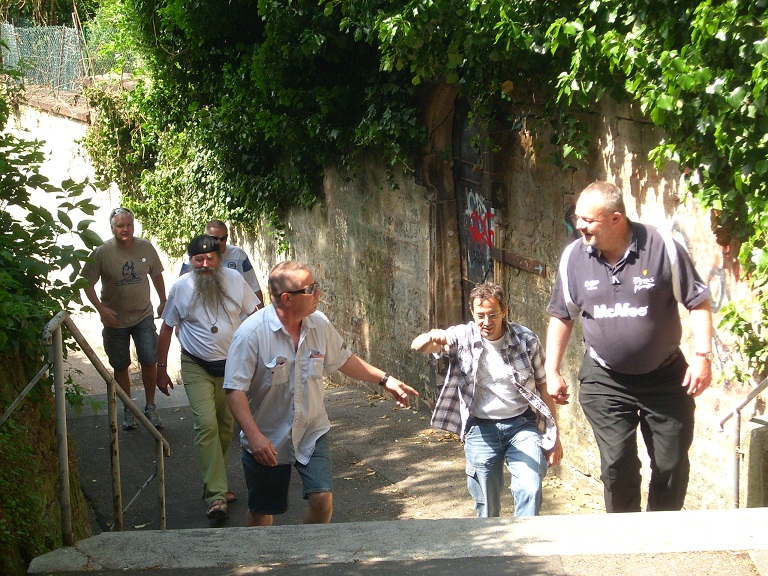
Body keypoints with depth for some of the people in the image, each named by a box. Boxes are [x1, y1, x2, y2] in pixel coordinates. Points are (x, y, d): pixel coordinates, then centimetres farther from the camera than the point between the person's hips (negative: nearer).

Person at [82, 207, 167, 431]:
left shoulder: (146, 248, -4)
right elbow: (87, 284, -7)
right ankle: (128, 410, 24)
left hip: (143, 315, 1)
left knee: (149, 360, -6)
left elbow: (156, 275, 12)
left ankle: (150, 407, 10)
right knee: (121, 367, 8)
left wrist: (163, 301, 16)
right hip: (115, 319, -1)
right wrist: (101, 309, -17)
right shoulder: (102, 252, -13)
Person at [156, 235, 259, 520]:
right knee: (206, 424, -16)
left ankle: (214, 482, 29)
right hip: (197, 367, -2)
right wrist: (161, 368, 4)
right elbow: (167, 328, 3)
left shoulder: (234, 280, -5)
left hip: (232, 365, 3)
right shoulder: (181, 287, -6)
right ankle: (216, 494, -17)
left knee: (225, 425, 11)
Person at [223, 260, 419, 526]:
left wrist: (385, 379, 11)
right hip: (266, 440, -3)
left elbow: (343, 360, 13)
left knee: (322, 499, -10)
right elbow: (235, 389, -21)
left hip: (312, 433, 3)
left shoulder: (319, 324, -6)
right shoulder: (252, 333, -21)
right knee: (261, 511, 10)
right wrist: (254, 435, -30)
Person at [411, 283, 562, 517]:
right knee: (486, 504, 5)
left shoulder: (526, 340, -4)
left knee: (530, 490, -17)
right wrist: (430, 338, -44)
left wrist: (554, 437, 3)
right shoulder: (462, 337, -5)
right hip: (481, 428, 1)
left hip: (522, 424, 0)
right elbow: (417, 346, -19)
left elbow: (543, 389, 3)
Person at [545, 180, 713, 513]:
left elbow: (698, 302, -6)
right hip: (605, 382, 1)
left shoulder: (662, 248, -13)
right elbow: (562, 316, 7)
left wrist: (702, 355, -15)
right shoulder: (574, 257, -4)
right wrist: (552, 371, 4)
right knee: (617, 466, -1)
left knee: (672, 464, 6)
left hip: (665, 377, -1)